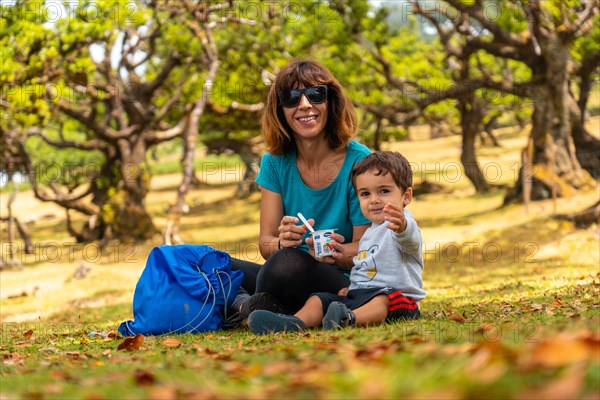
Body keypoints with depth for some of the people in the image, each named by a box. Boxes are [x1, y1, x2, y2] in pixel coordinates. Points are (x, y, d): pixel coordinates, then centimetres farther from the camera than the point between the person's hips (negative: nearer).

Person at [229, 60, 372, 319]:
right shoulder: (275, 162, 4)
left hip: (342, 283, -4)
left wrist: (337, 252, -29)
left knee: (287, 263, -35)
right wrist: (282, 242, -25)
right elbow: (265, 242, 0)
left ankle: (251, 306, -10)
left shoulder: (358, 161, -8)